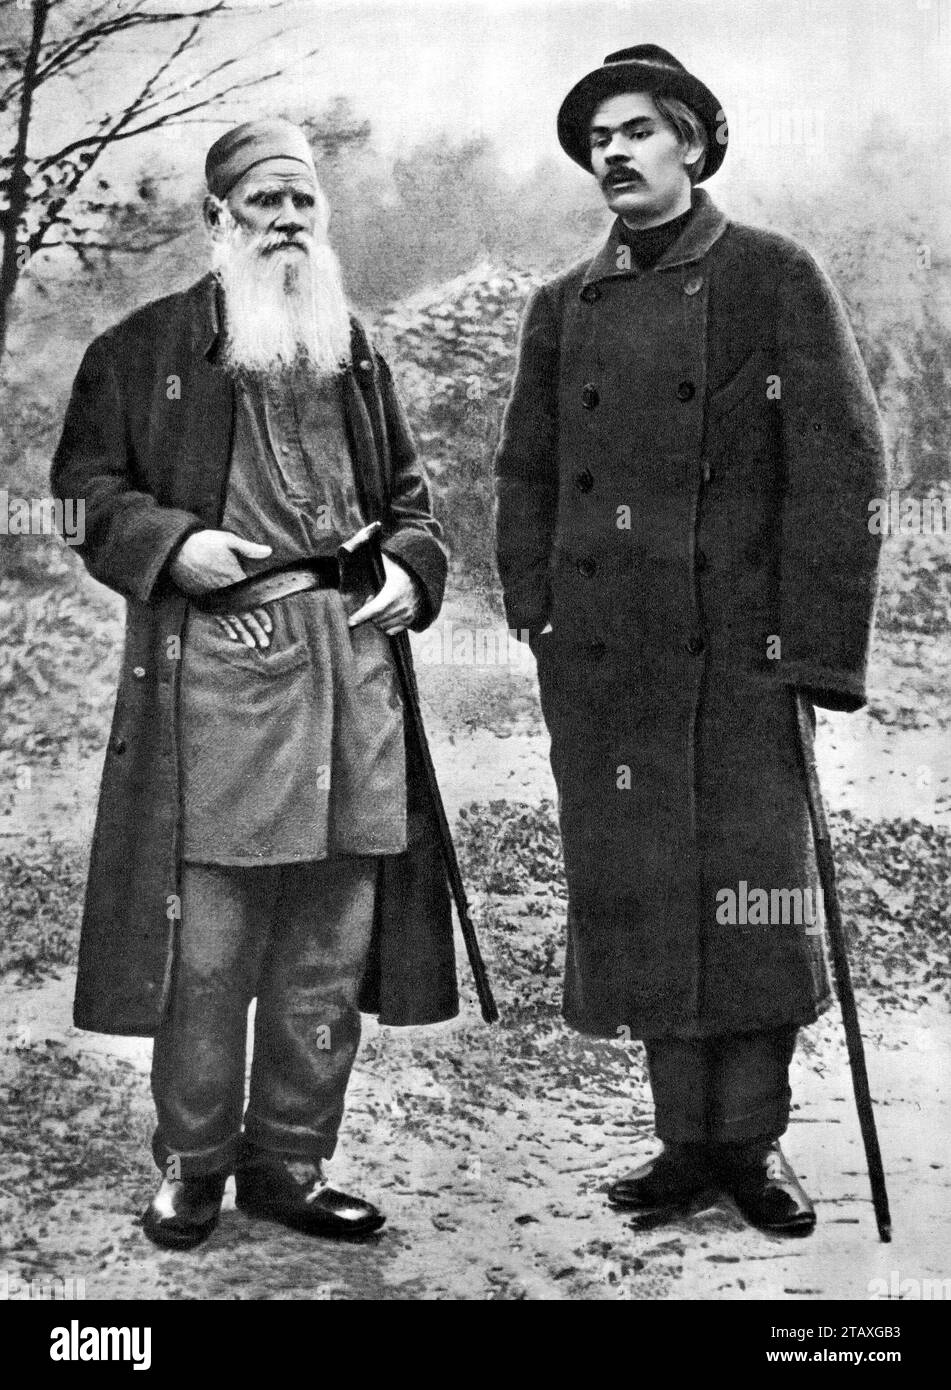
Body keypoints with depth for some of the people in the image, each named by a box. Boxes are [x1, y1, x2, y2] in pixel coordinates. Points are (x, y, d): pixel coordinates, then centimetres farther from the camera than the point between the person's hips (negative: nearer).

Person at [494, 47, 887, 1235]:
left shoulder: (776, 279, 2)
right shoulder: (561, 308, 15)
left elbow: (843, 467, -4)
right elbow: (525, 475, 18)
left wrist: (818, 643, -10)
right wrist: (536, 618, 6)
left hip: (738, 647, -3)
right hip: (602, 665, 4)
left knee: (752, 889, 0)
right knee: (641, 895, 6)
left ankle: (753, 1139, 15)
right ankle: (686, 1138, 19)